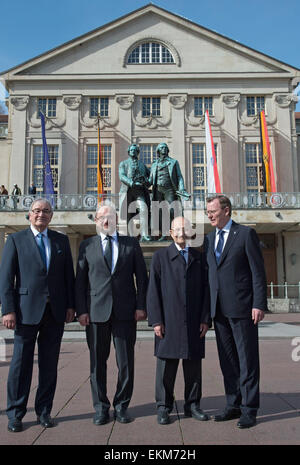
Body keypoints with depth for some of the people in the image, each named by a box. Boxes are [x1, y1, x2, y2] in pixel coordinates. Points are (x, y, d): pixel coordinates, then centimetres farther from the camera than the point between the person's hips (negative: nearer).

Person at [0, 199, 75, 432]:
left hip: (55, 311, 3)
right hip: (27, 310, -2)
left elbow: (69, 274, 10)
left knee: (50, 364, 10)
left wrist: (70, 305, 3)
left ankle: (44, 411, 24)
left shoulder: (61, 240, 10)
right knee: (21, 363, 5)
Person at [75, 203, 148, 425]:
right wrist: (81, 310, -3)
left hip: (125, 311, 0)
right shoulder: (87, 246, 9)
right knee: (98, 362, 8)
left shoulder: (131, 244, 10)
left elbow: (141, 277, 7)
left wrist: (141, 306, -2)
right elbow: (80, 280, 5)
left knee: (126, 362, 5)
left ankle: (121, 406, 22)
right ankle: (101, 407, 22)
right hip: (96, 312, 0)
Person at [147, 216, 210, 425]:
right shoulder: (160, 256, 5)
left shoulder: (199, 257, 12)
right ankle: (163, 407, 16)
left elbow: (206, 290, 9)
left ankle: (193, 404, 24)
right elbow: (153, 290, 0)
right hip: (169, 322, -2)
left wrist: (205, 319, 1)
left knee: (194, 365, 9)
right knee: (166, 365, 3)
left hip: (194, 323, 2)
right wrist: (156, 321, -7)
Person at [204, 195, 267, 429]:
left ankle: (249, 410, 13)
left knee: (247, 361, 2)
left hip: (242, 308, -6)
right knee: (228, 361, 12)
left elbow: (258, 271, -6)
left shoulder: (246, 234, -3)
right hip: (219, 310, 6)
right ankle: (234, 405, 24)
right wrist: (208, 308, 11)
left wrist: (259, 304, -13)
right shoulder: (209, 239, 14)